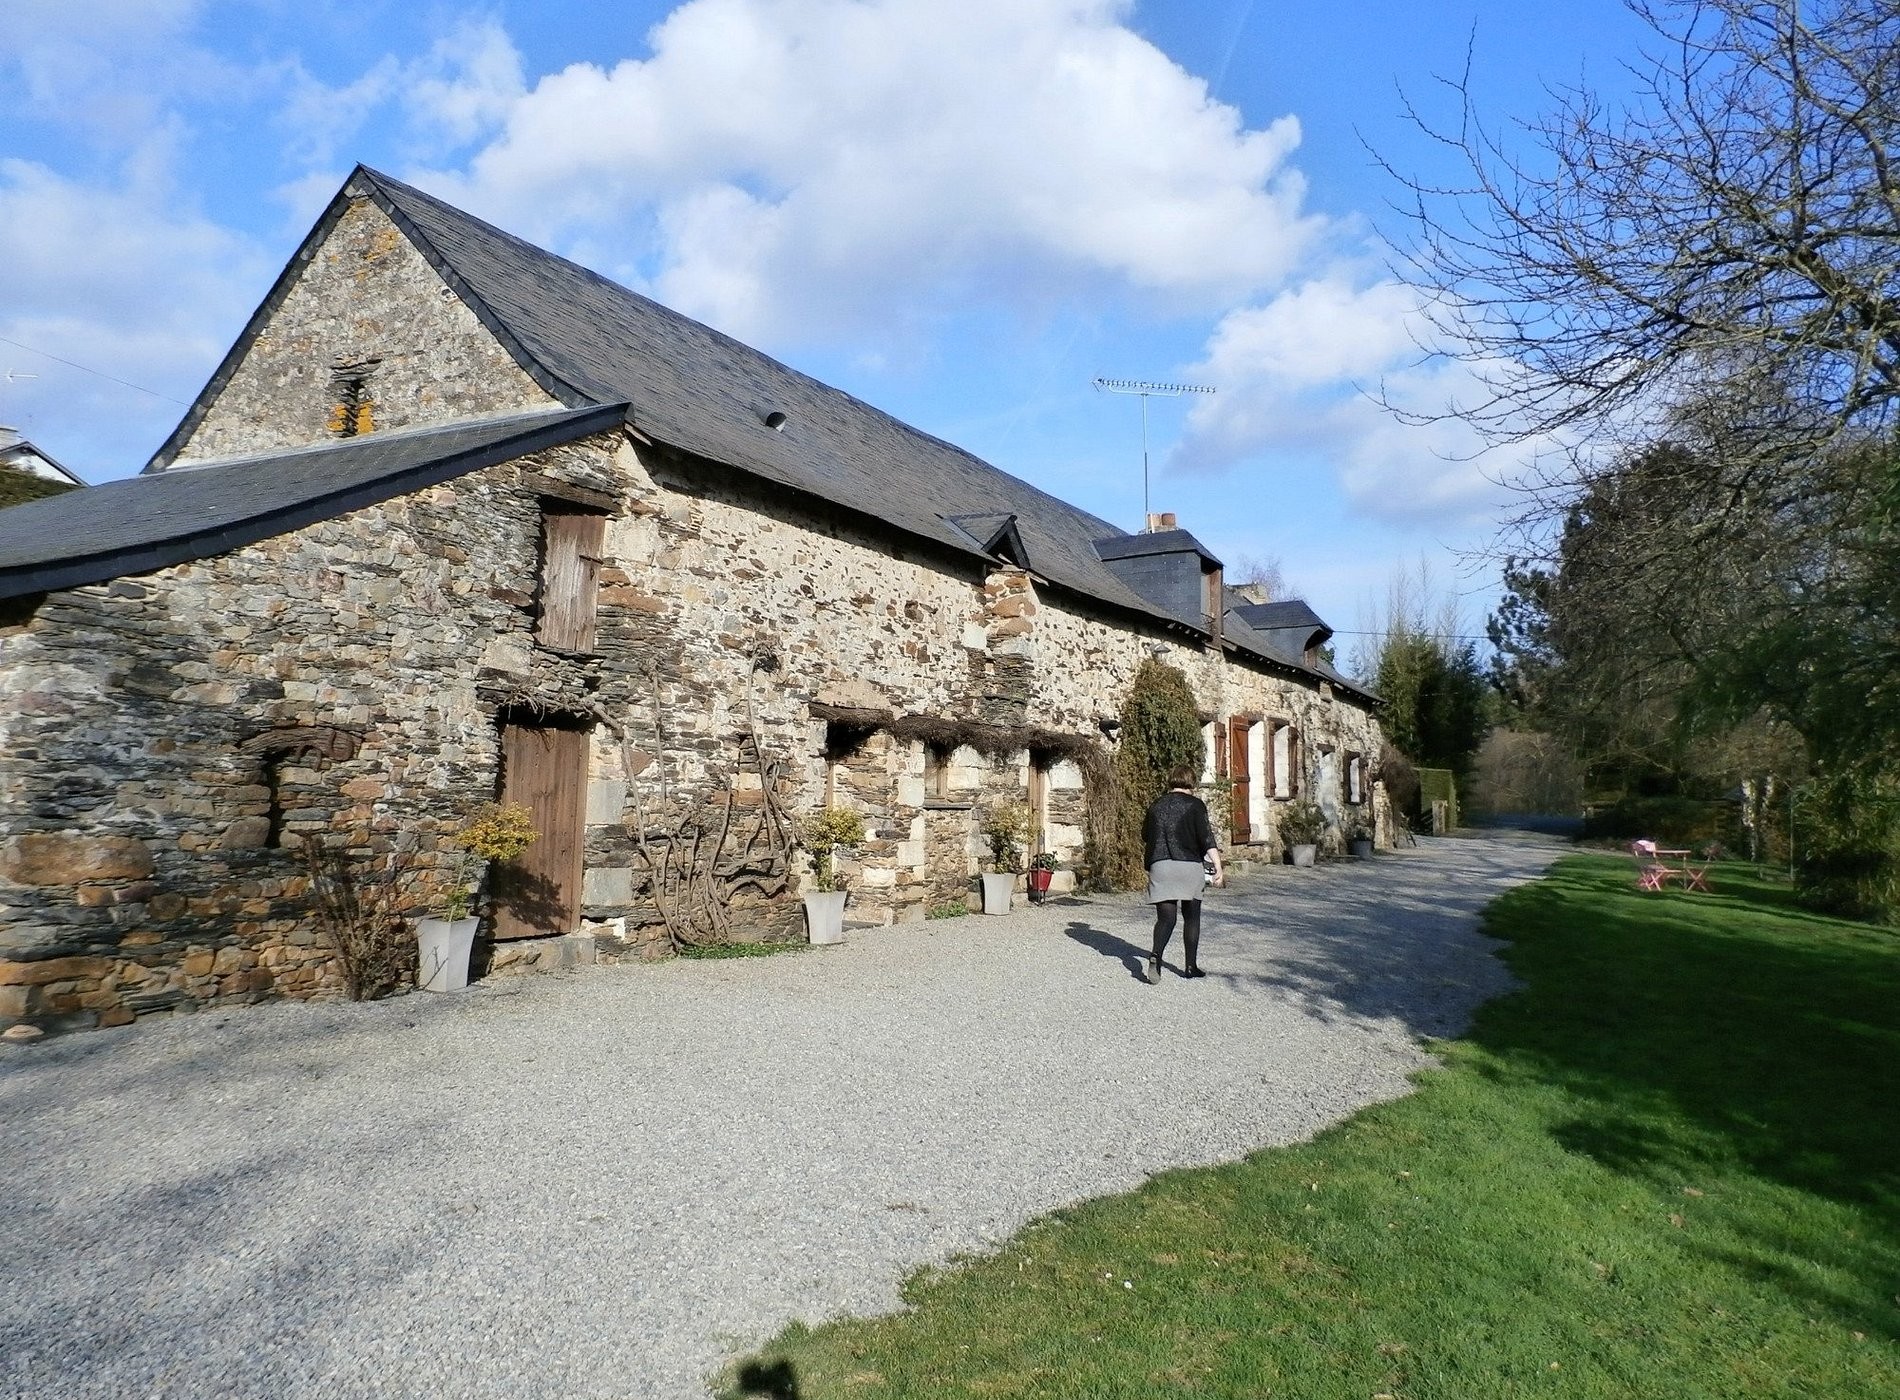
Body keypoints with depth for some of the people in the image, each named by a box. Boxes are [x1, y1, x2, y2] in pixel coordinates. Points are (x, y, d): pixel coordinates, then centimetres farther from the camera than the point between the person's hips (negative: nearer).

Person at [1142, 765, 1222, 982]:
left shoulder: (1156, 805, 12)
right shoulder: (1195, 805, 0)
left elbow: (1145, 836, 20)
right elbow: (1206, 838, -9)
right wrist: (1218, 866, -11)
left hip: (1160, 866, 3)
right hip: (1189, 866, -2)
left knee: (1165, 917, 1)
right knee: (1191, 917, 11)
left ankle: (1156, 957, -23)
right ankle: (1191, 966, 15)